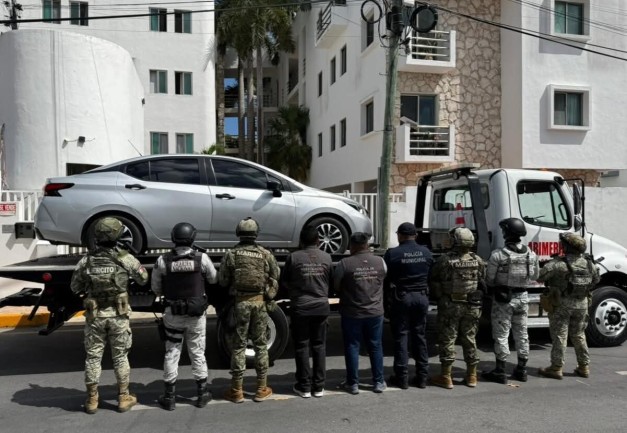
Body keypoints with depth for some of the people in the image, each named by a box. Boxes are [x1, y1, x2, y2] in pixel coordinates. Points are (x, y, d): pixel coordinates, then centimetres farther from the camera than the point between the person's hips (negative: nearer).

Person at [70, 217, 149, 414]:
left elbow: (75, 287, 4)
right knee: (120, 357, 11)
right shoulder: (124, 258, -11)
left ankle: (92, 400, 19)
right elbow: (143, 278, 1)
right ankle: (123, 398, 18)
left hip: (95, 315, 1)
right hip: (118, 315, -1)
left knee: (93, 357, 12)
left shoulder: (86, 260, -6)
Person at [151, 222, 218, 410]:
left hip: (172, 314, 0)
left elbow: (156, 288, -1)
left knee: (171, 353, 11)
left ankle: (169, 397, 17)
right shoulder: (202, 259, -11)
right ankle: (202, 394, 21)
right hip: (196, 314, 0)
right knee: (197, 353, 12)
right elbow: (214, 279, 3)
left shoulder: (162, 260, -10)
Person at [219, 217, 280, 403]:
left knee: (238, 345, 7)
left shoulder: (231, 254, -5)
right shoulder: (265, 254, -1)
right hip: (260, 302, 1)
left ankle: (236, 391, 13)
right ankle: (262, 389, 18)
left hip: (239, 302, -1)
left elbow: (222, 280, -2)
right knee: (260, 344, 11)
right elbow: (275, 278, 1)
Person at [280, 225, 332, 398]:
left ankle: (304, 386, 12)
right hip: (321, 306, 2)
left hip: (300, 307, -2)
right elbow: (332, 281, 7)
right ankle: (319, 386, 16)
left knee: (301, 347, 7)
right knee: (319, 346, 11)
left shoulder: (293, 257, -8)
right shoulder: (326, 257, -1)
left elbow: (283, 283, 0)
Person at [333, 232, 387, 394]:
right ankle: (378, 382, 21)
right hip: (375, 312, 3)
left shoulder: (344, 264, -14)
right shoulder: (380, 262, -4)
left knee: (352, 347, 8)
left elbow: (336, 286, -3)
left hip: (352, 313, -3)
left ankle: (353, 383, 14)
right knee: (375, 347, 13)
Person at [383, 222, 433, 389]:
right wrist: (424, 291, 14)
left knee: (401, 336, 3)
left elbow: (385, 278, -6)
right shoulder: (426, 252, 3)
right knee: (420, 336, 12)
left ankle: (402, 377, 6)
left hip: (401, 298, -4)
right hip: (422, 297, 4)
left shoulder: (392, 254, -11)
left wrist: (387, 295, 8)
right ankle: (422, 376, 17)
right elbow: (431, 275, 6)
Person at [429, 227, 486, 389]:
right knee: (470, 339, 14)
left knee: (447, 340, 3)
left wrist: (439, 297, 11)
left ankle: (446, 377, 7)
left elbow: (433, 281, -5)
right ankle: (472, 376, 21)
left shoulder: (445, 260, -13)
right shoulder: (478, 261, -1)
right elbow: (484, 283, 3)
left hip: (450, 305, -4)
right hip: (472, 306, 4)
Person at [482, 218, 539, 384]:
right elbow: (534, 276, 10)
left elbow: (489, 279, -12)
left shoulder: (498, 255, -19)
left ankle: (500, 371, 9)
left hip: (503, 298, -5)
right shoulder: (531, 254, -2)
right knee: (522, 334, 15)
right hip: (522, 297, 5)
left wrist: (494, 289, 8)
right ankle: (521, 370, 25)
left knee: (501, 335, 4)